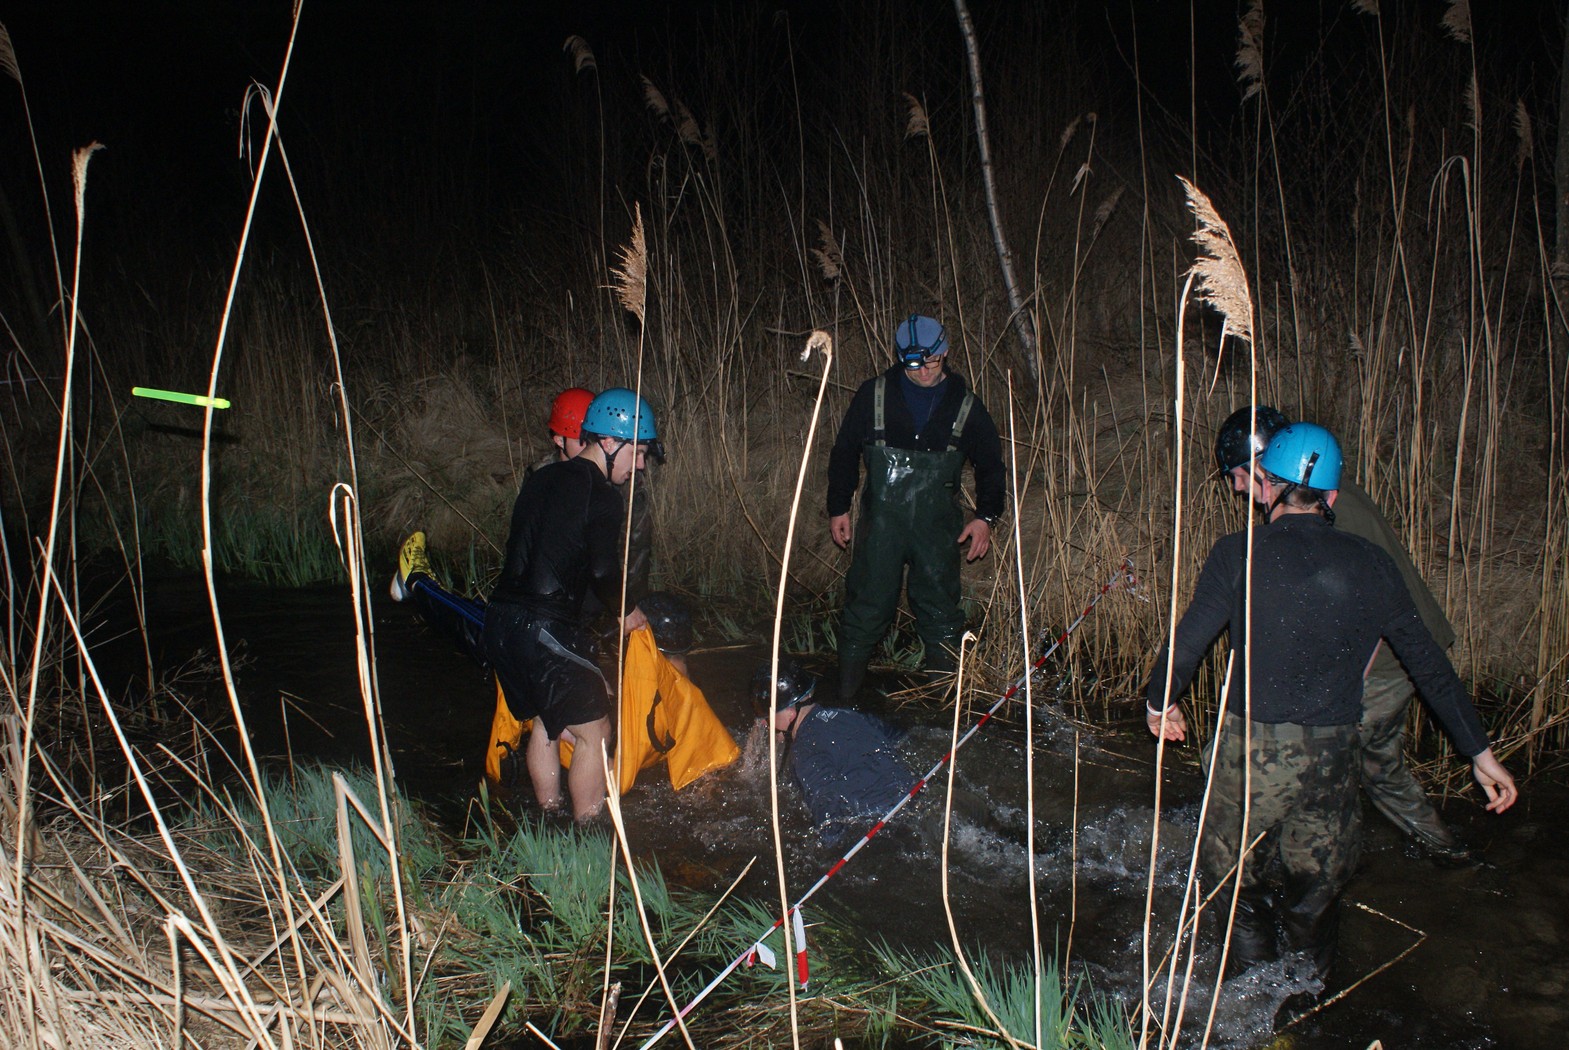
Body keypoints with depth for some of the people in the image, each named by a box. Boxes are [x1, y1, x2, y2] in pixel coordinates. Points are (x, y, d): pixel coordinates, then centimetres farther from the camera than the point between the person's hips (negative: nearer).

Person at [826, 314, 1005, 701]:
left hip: (939, 524, 1)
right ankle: (845, 693, 15)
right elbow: (844, 452, 8)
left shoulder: (965, 404, 3)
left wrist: (986, 515, 3)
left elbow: (990, 464, 13)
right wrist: (838, 508, 7)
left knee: (940, 607, 6)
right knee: (868, 603, 1)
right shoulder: (874, 394, 1)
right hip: (881, 520, -1)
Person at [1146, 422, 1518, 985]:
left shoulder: (1240, 553, -9)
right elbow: (1428, 662, 6)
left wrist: (1159, 701, 10)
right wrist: (1480, 752, 14)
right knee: (1315, 883, 22)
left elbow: (1188, 639, -9)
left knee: (1243, 876, 18)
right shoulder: (1368, 564, 1)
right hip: (1331, 754, 3)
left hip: (1252, 747, -3)